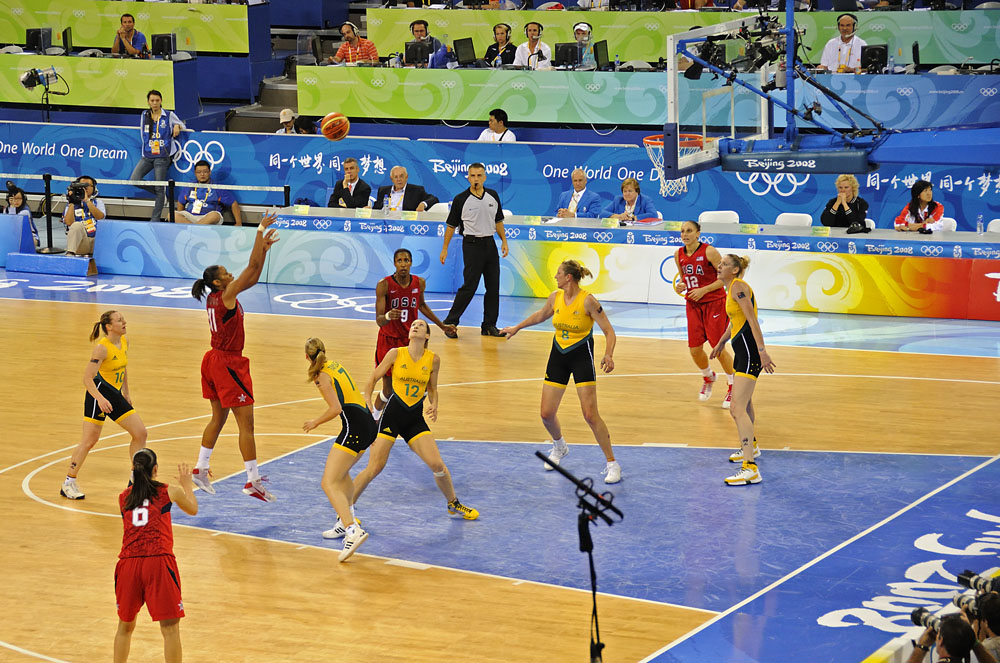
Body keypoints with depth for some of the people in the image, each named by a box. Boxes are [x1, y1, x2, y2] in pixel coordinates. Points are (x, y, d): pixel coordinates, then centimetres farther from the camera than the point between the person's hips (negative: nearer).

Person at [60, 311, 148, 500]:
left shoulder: (124, 341, 4)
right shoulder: (102, 347, -19)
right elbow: (87, 378, -22)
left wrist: (126, 393, 22)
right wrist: (100, 399, -34)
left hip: (116, 395, 8)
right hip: (98, 394, -8)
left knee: (140, 433, 5)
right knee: (89, 441, -7)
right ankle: (68, 484, 6)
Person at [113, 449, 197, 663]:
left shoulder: (123, 497, 14)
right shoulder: (170, 491, 7)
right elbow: (193, 509, 26)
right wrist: (187, 484, 44)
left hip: (128, 563, 3)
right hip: (158, 561, -3)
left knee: (125, 625, 20)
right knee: (170, 628, 0)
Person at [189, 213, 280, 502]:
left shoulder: (214, 297, 7)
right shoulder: (226, 295, -17)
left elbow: (253, 276, 12)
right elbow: (252, 267, -20)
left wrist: (264, 248, 5)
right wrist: (261, 230, -16)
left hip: (214, 360, 10)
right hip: (228, 363, -10)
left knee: (218, 418, 20)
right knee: (246, 424, -6)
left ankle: (200, 469, 25)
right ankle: (253, 481, -6)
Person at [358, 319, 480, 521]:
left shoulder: (433, 359, 2)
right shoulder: (396, 354, -3)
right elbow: (373, 379, 3)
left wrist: (433, 405, -4)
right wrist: (367, 403, -10)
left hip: (415, 419, 2)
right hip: (392, 414, -2)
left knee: (437, 465, -6)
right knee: (374, 468, -9)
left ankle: (454, 504, 19)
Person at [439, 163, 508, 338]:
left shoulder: (493, 196, 7)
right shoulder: (461, 199, -5)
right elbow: (451, 225, 0)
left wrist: (504, 241, 9)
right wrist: (445, 248, -1)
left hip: (490, 243, 5)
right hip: (472, 244, -5)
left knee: (493, 286, 5)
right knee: (469, 286, -9)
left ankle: (489, 325, 14)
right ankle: (450, 323, 0)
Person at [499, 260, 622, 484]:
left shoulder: (587, 301, -17)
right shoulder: (555, 297, 0)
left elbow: (609, 331, -15)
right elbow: (540, 315, 23)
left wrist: (608, 355, -31)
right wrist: (516, 328, 33)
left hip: (582, 358, -6)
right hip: (558, 356, 6)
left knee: (590, 415, -13)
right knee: (547, 414, 4)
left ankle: (612, 464, -2)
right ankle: (559, 447, 36)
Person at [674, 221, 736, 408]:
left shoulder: (709, 251, -16)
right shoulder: (679, 255, 1)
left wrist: (704, 290, -21)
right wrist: (680, 286, -6)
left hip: (715, 303, -5)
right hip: (693, 305, 5)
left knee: (718, 347, -6)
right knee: (694, 349, 1)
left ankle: (733, 387, 13)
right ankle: (708, 377, 33)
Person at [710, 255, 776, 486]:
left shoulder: (738, 286, -14)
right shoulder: (731, 288, 16)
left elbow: (752, 319, -21)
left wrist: (762, 351, -27)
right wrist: (722, 342, 44)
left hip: (749, 351, -11)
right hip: (742, 348, 11)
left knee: (738, 408, -18)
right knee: (743, 403, 29)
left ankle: (751, 469, -24)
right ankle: (750, 447, 51)